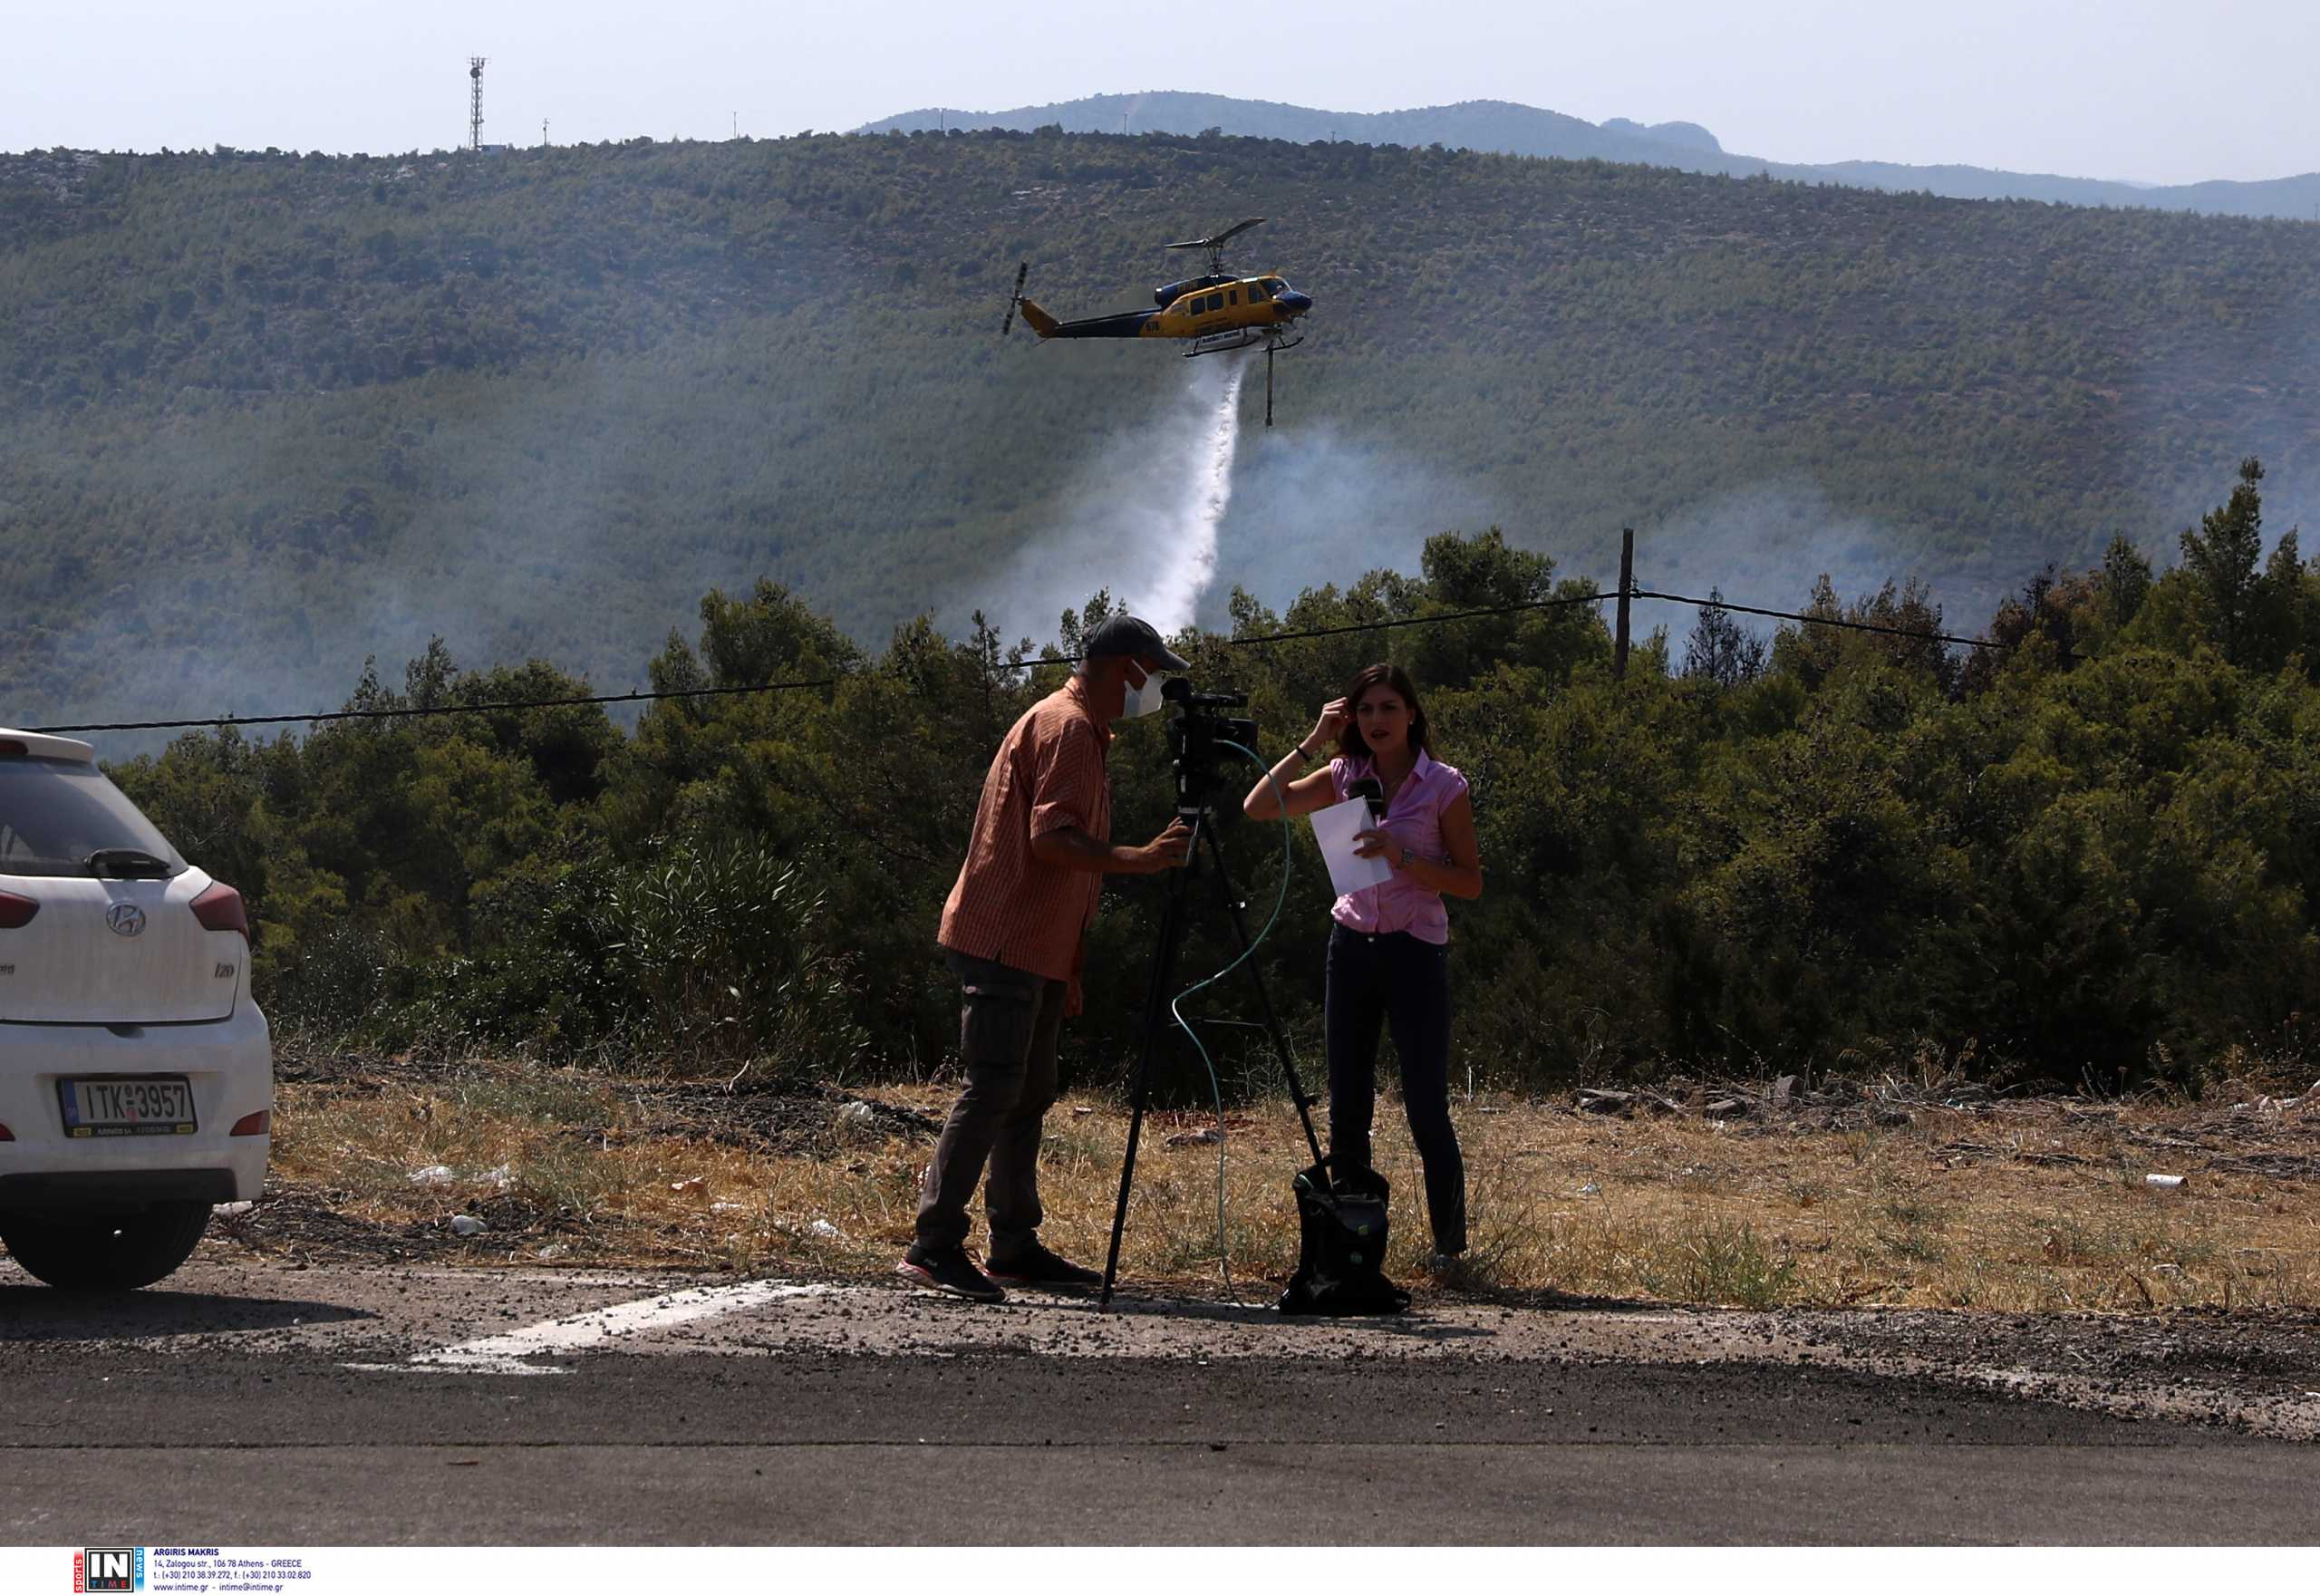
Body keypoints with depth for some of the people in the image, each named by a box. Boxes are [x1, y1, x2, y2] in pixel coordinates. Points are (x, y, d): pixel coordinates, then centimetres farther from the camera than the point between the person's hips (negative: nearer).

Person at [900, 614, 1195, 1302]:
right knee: (993, 1090, -14)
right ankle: (935, 1245, -16)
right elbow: (1050, 838, -23)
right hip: (1003, 942, -11)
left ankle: (1015, 1247, 14)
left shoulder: (1081, 730, 22)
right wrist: (1140, 860, -29)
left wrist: (1066, 969, 25)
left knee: (1028, 1095, 11)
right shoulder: (1065, 727, -12)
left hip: (1035, 951, 11)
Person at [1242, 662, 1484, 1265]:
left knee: (1426, 1111, -7)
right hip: (1353, 944, 4)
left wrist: (1404, 858, -19)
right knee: (1348, 1110, 5)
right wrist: (1312, 743, -5)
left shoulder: (1444, 786, -5)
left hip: (1416, 950, -4)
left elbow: (1471, 881, -5)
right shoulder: (1344, 778, 6)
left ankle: (1450, 1245, 2)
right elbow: (1257, 807, 0)